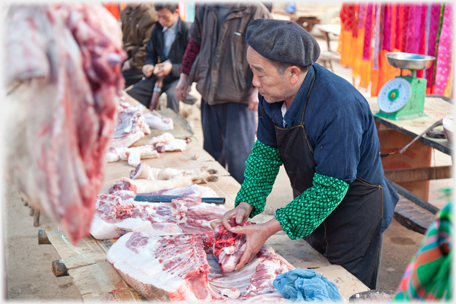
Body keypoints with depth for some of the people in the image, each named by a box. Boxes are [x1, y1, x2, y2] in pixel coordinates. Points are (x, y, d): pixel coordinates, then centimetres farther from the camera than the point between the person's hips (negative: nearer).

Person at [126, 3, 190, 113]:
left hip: (178, 76, -6)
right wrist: (149, 65, -5)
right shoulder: (158, 29, 8)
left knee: (172, 95, -39)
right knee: (131, 94, -9)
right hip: (159, 75, 6)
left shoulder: (187, 30, -12)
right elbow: (150, 53, 18)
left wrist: (172, 68, -24)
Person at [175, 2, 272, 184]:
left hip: (239, 95, -6)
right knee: (212, 149, 15)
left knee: (237, 153, -8)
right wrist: (184, 77, 17)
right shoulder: (204, 9, 9)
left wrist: (258, 89, -16)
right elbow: (194, 44, 19)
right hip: (209, 92, 6)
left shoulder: (255, 11, -9)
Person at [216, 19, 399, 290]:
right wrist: (246, 204, -15)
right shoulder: (273, 93, -12)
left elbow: (330, 189, -31)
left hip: (354, 214, -7)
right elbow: (266, 152, -1)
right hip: (311, 209, 7)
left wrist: (269, 229, -32)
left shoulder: (339, 107, -35)